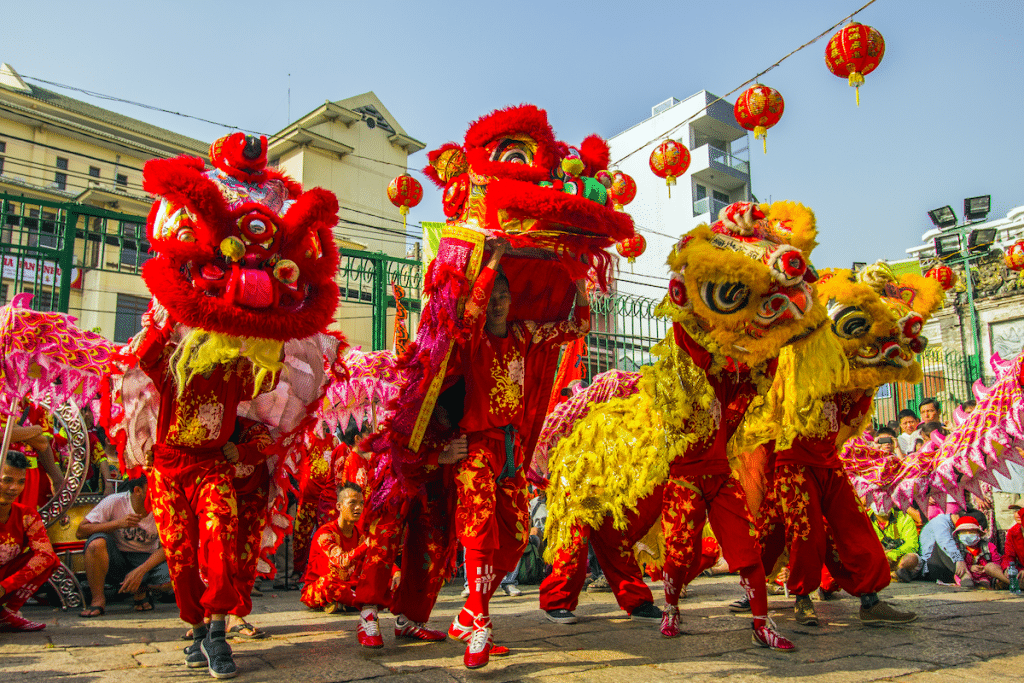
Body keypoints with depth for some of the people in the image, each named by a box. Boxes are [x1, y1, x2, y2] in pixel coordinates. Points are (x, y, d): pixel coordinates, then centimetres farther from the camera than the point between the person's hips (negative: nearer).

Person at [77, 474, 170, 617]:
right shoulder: (114, 502, -17)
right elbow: (80, 531, -18)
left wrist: (140, 571, -29)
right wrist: (118, 523, -31)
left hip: (146, 560, 1)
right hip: (116, 560, -1)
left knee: (170, 579, -31)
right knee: (97, 542, -33)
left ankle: (140, 590, 6)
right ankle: (98, 600, -14)